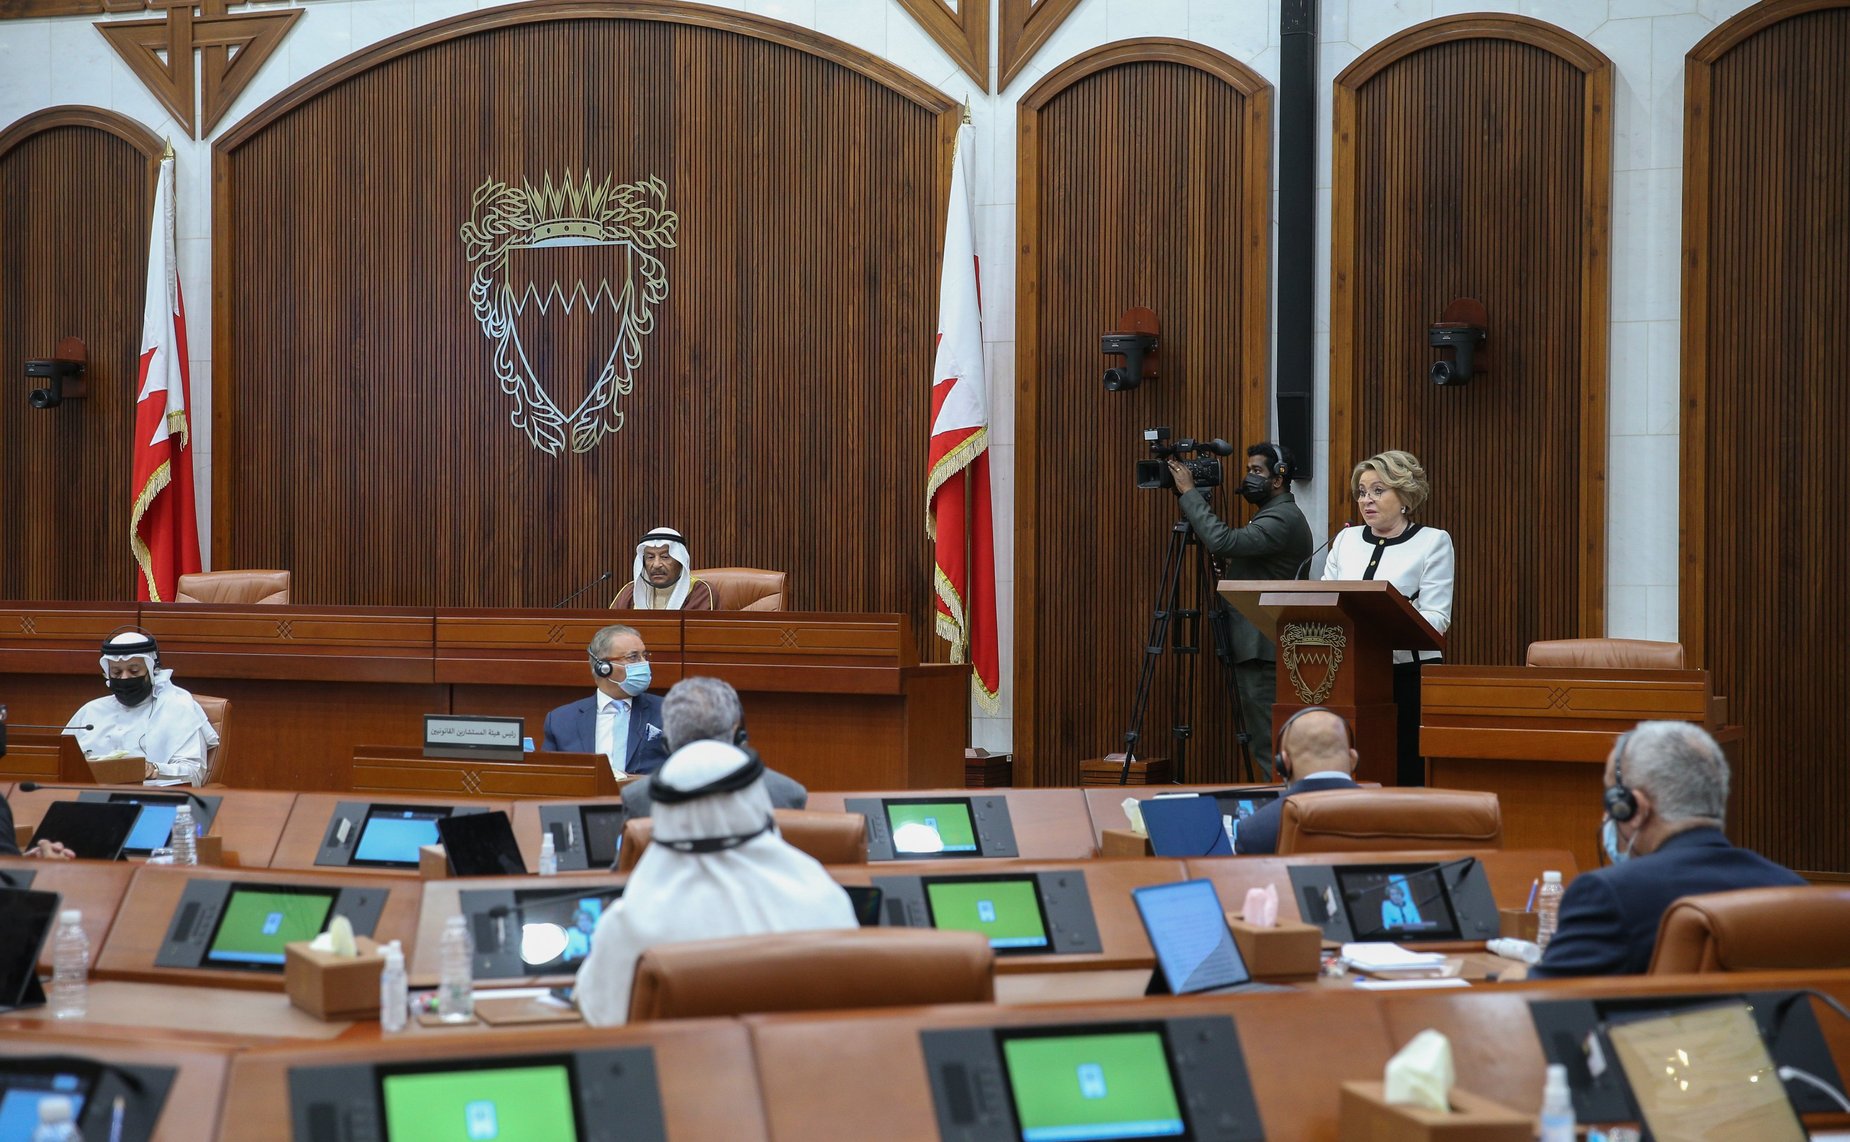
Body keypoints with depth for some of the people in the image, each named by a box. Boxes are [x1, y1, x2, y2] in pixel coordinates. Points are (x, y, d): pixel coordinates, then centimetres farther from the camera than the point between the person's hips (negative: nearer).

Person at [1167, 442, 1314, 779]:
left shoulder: (1283, 518, -14)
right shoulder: (1274, 516, 20)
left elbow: (1223, 542, -25)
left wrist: (1190, 494, -18)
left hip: (1264, 647, -11)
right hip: (1259, 646, 11)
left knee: (1269, 744, -10)